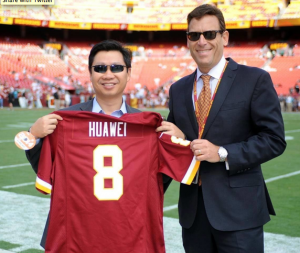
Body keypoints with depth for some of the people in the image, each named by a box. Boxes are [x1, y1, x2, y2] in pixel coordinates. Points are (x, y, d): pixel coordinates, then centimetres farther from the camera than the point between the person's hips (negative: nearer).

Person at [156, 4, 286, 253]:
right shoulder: (178, 89, 11)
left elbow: (274, 139, -8)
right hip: (192, 210, 4)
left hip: (238, 209, -4)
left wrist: (223, 153, -17)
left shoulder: (255, 80, -4)